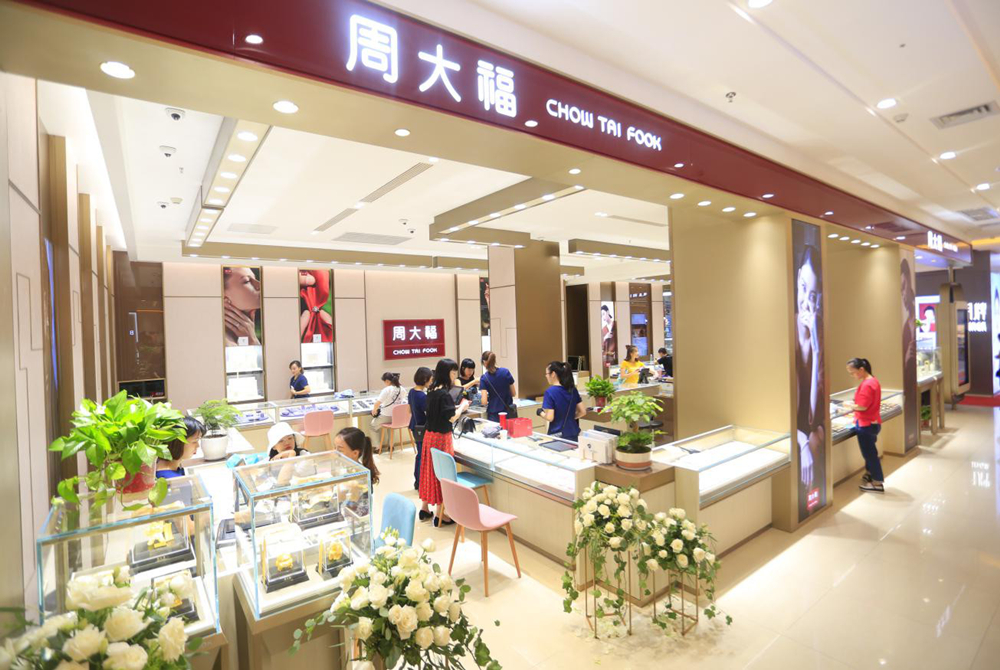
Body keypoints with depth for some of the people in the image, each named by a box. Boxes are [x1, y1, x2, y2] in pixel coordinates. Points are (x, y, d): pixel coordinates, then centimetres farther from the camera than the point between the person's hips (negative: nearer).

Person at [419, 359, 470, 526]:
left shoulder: (431, 391, 6)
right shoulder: (444, 394, -20)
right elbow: (451, 418, -21)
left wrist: (456, 407, 9)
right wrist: (462, 407, -6)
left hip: (429, 435, 8)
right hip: (441, 437, -8)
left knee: (430, 471, 17)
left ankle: (425, 509, 30)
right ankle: (440, 516, 13)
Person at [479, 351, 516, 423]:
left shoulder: (484, 378, -8)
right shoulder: (505, 372, -2)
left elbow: (484, 401, -12)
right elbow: (514, 393, 3)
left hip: (494, 414, -2)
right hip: (508, 411, 2)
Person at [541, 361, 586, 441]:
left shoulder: (550, 392, -15)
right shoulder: (572, 389, 3)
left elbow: (550, 417, -17)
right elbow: (583, 412, 6)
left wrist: (541, 412, 2)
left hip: (557, 435, -6)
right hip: (573, 435, 6)